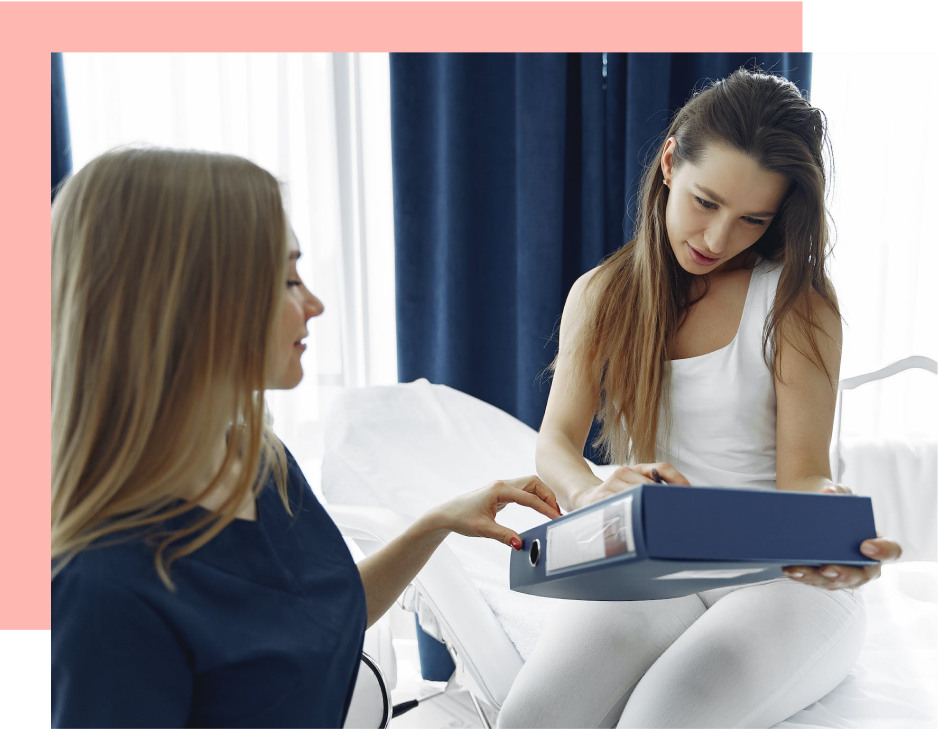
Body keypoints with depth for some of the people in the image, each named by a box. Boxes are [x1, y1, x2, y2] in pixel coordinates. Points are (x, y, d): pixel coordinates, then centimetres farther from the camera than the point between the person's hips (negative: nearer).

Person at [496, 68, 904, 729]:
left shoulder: (797, 300, -3)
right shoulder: (600, 296, 5)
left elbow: (804, 474, -8)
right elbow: (556, 441, -4)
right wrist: (592, 492, -28)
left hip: (782, 572, -1)